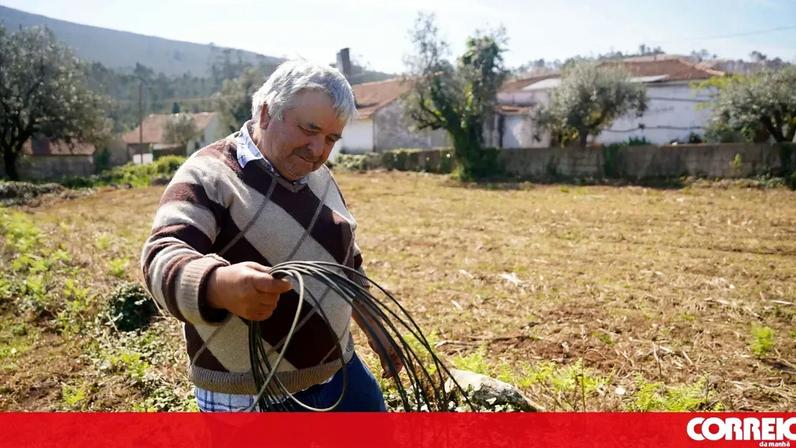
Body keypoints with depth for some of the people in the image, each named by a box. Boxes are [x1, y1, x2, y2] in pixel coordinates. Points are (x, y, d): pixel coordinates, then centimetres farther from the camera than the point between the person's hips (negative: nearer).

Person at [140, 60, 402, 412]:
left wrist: (374, 330, 21)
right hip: (248, 396, -6)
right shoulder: (208, 176, -14)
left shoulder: (320, 177, 7)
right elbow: (163, 256, -28)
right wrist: (219, 286, -49)